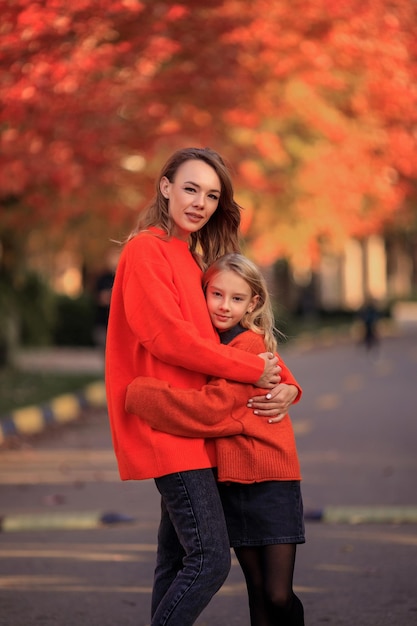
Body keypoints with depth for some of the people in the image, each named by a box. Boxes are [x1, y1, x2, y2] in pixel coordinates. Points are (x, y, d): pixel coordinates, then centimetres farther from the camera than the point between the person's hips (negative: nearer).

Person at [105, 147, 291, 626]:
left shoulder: (193, 259, 19)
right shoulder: (146, 249, -9)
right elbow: (167, 336, -18)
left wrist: (278, 384, -6)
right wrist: (252, 371, -13)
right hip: (167, 422, -10)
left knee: (178, 559, 12)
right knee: (211, 558, -15)